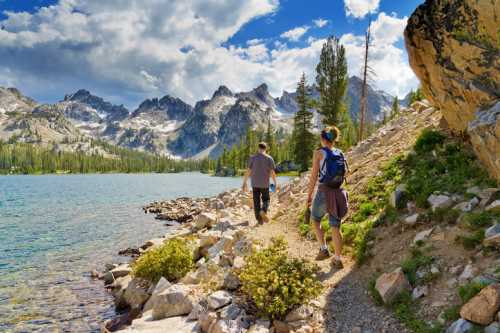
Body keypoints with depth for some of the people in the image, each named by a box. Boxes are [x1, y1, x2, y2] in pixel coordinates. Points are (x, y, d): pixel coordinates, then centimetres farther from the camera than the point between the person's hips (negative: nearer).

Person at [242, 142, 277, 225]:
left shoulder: (252, 158, -1)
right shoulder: (269, 158, -3)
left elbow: (248, 171, -5)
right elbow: (272, 173, -6)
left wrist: (244, 183, 1)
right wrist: (275, 183, 6)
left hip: (255, 184, 1)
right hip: (265, 184, 0)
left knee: (256, 202, 9)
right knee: (265, 199, 15)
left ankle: (259, 219, 7)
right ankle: (263, 211, -13)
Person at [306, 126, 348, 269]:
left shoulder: (319, 152, -7)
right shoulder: (340, 154, 8)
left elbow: (313, 177, -9)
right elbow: (343, 175, 12)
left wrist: (309, 196, -3)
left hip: (323, 192, -5)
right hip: (338, 193, 5)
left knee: (315, 220, 21)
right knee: (335, 227, 11)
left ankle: (324, 249, 14)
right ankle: (338, 260, 14)